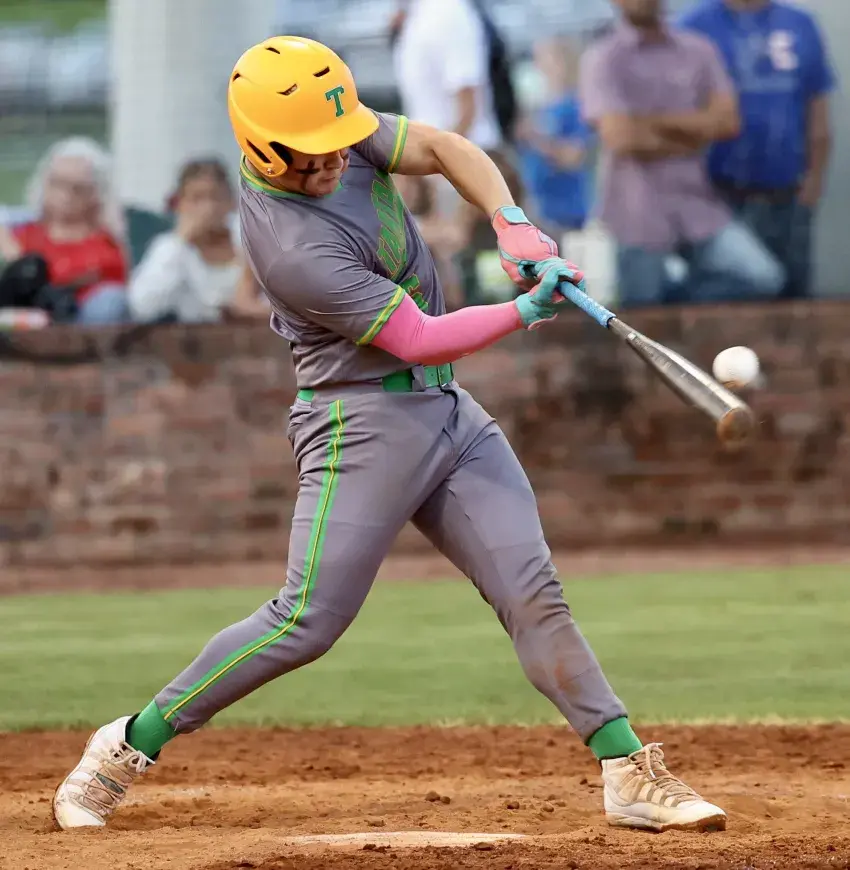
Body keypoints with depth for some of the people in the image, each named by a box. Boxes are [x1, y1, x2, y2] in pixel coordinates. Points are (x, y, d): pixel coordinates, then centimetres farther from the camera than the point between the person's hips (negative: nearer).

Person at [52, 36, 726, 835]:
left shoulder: (342, 133, -2)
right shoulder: (294, 248, -25)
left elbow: (444, 149, 5)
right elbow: (418, 339, -21)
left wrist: (513, 225, -12)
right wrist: (527, 310, -14)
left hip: (446, 409, 8)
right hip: (364, 425, -8)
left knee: (532, 595, -1)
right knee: (306, 623, -11)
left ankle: (630, 775, -3)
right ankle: (129, 745, 1)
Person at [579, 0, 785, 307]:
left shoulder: (698, 51, 8)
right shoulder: (602, 60, -4)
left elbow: (726, 121, -4)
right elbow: (622, 138, -15)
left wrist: (653, 122, -11)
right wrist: (692, 134, -2)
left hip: (698, 207, 3)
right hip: (638, 216, -3)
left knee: (763, 277, -13)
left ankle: (674, 304, 5)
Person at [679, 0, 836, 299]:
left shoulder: (801, 26, 8)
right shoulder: (695, 26, -3)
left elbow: (818, 121, 12)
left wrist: (814, 181, 7)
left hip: (787, 198, 4)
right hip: (719, 195, -4)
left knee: (792, 295, 7)